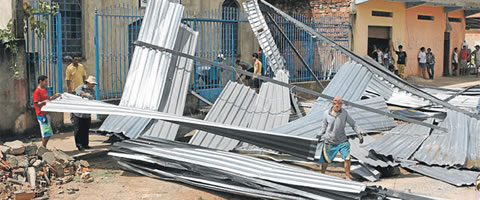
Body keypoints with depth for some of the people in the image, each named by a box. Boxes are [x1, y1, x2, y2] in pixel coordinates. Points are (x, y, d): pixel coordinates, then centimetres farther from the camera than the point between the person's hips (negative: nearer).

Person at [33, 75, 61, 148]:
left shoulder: (44, 90, 14)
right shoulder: (37, 92, -14)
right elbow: (37, 104, -18)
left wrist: (54, 96, 11)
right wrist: (44, 102, -34)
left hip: (46, 114, 9)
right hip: (41, 115, -9)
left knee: (48, 134, 10)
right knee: (46, 133, -9)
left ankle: (44, 148, 17)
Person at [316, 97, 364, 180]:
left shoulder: (344, 113, -5)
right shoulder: (327, 113, -5)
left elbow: (353, 124, 2)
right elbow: (324, 126, 9)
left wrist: (359, 133, -4)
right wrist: (319, 135, 10)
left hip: (342, 141, 0)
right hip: (329, 141, 0)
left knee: (347, 158, -9)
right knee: (326, 160, 9)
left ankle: (348, 176, 9)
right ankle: (322, 174, 32)